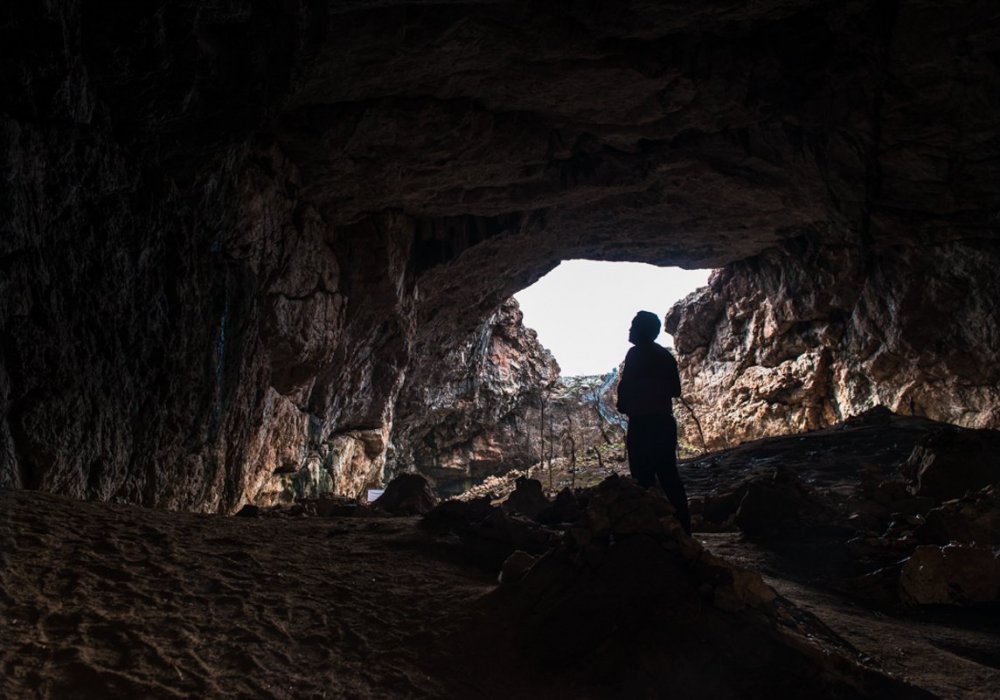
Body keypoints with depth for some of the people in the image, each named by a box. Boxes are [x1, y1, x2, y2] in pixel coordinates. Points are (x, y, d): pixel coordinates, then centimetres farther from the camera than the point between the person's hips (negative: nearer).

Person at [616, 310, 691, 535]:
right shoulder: (665, 355, 17)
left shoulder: (637, 352, -6)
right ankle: (683, 526, 9)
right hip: (665, 421, 8)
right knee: (669, 476, 10)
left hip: (643, 422, -8)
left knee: (644, 477, -7)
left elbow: (627, 384, -13)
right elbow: (675, 389, 18)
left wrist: (623, 405, 4)